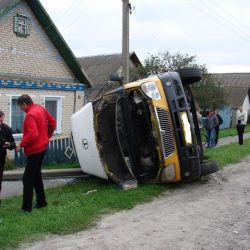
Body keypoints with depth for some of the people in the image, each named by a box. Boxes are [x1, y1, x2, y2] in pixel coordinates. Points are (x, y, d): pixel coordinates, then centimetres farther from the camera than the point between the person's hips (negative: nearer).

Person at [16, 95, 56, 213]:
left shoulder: (30, 115, -22)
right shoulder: (41, 108, 6)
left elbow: (32, 135, -29)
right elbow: (53, 122, 15)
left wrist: (21, 145, -16)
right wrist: (47, 136, 18)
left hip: (34, 150, -10)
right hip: (42, 147, 10)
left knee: (27, 179, -3)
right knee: (36, 175, 19)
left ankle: (26, 207, 0)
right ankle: (41, 202, 25)